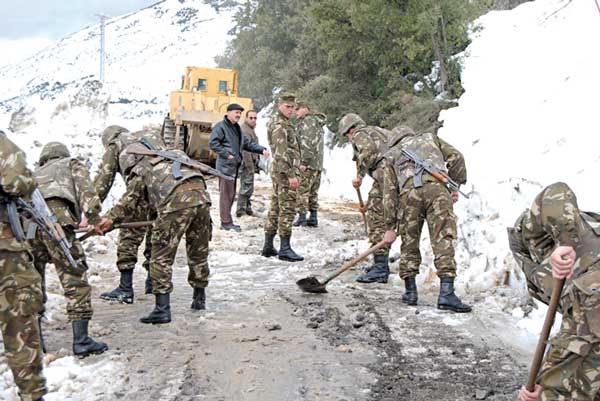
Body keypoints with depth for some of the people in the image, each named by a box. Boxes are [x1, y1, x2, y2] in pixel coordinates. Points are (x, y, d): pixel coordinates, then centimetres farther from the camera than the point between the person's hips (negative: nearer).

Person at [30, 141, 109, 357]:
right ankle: (81, 340, -5)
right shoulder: (72, 164, 28)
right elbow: (85, 189, 9)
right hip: (54, 215, -5)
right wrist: (93, 214, 2)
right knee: (75, 279, -2)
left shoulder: (35, 174, 41)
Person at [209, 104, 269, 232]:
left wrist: (262, 150, 8)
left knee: (231, 194, 12)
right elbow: (213, 143, -16)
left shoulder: (237, 128, 20)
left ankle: (226, 221, 20)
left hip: (234, 166, 9)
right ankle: (226, 222, -2)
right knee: (226, 194, -6)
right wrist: (227, 154, -19)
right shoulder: (220, 126, -8)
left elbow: (247, 143, 21)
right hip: (226, 165, -9)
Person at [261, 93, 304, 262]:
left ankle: (268, 246, 17)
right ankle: (285, 248, -6)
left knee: (275, 208, 12)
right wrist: (291, 175, -23)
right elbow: (281, 153, -22)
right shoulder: (279, 124, -14)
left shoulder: (280, 122, 19)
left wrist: (295, 172, 22)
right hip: (285, 171, -10)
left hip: (278, 172, 10)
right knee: (287, 209, -8)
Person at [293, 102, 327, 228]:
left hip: (308, 164, -10)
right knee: (313, 192, 11)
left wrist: (304, 162, -19)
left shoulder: (308, 120, -9)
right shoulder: (317, 122, 22)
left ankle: (302, 218, -6)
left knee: (302, 190, -6)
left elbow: (307, 143, -18)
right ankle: (313, 218, 13)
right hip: (318, 164, 10)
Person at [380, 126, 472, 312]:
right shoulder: (430, 138, 35)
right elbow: (455, 157, 19)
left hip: (408, 192, 1)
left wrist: (390, 225, 20)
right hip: (437, 187, 0)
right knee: (443, 240, -3)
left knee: (409, 242, 14)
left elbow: (389, 192, 20)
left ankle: (410, 291, 17)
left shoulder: (390, 155, 30)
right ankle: (446, 293, -11)